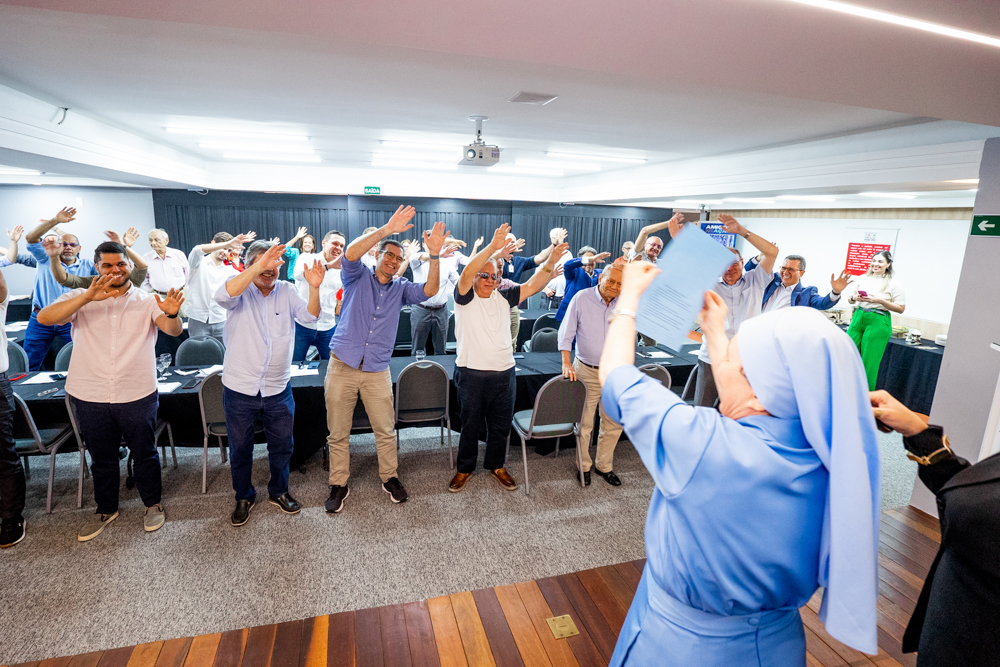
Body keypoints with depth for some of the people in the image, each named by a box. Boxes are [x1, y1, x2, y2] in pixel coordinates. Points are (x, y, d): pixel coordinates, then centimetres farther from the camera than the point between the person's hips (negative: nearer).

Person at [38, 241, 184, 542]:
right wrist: (88, 297, -31)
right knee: (101, 458, 19)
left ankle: (152, 504, 32)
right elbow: (44, 318, -16)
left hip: (138, 396, -1)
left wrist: (171, 314, -42)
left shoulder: (147, 300, -1)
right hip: (90, 397, 2)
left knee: (144, 453, 13)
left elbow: (174, 330, -17)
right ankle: (106, 509, 39)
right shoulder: (81, 299, 2)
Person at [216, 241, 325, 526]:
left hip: (278, 389, 2)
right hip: (239, 389, -2)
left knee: (282, 445, 16)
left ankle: (279, 491, 39)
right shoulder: (240, 291, -8)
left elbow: (309, 317, -11)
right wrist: (258, 267, -39)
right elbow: (223, 295, -31)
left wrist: (314, 288, -28)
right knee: (240, 448, 15)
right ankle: (244, 497, 37)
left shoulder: (287, 291, 1)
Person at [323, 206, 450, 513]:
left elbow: (429, 290, -9)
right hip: (342, 366, -2)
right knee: (338, 433, 9)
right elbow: (351, 253, -20)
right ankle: (339, 485, 26)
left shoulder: (401, 288, 9)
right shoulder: (358, 277, 1)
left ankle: (389, 478, 28)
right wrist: (387, 229, -26)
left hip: (377, 372, 2)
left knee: (386, 430, 8)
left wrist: (434, 255, -22)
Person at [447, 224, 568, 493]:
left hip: (504, 374, 4)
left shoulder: (504, 297, 7)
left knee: (501, 425, 16)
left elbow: (533, 285, -2)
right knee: (470, 425, 12)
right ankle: (465, 468, 32)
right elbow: (467, 274, -24)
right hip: (471, 374, -4)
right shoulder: (465, 297, -5)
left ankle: (496, 465, 37)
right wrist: (492, 247, -35)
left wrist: (550, 262, -18)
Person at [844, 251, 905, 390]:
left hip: (878, 322, -4)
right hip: (858, 317, 4)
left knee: (869, 362, 1)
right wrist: (855, 298, -7)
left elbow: (901, 308, -4)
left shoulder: (893, 283, -2)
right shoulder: (863, 278, 9)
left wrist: (880, 300, -16)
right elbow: (849, 298, 16)